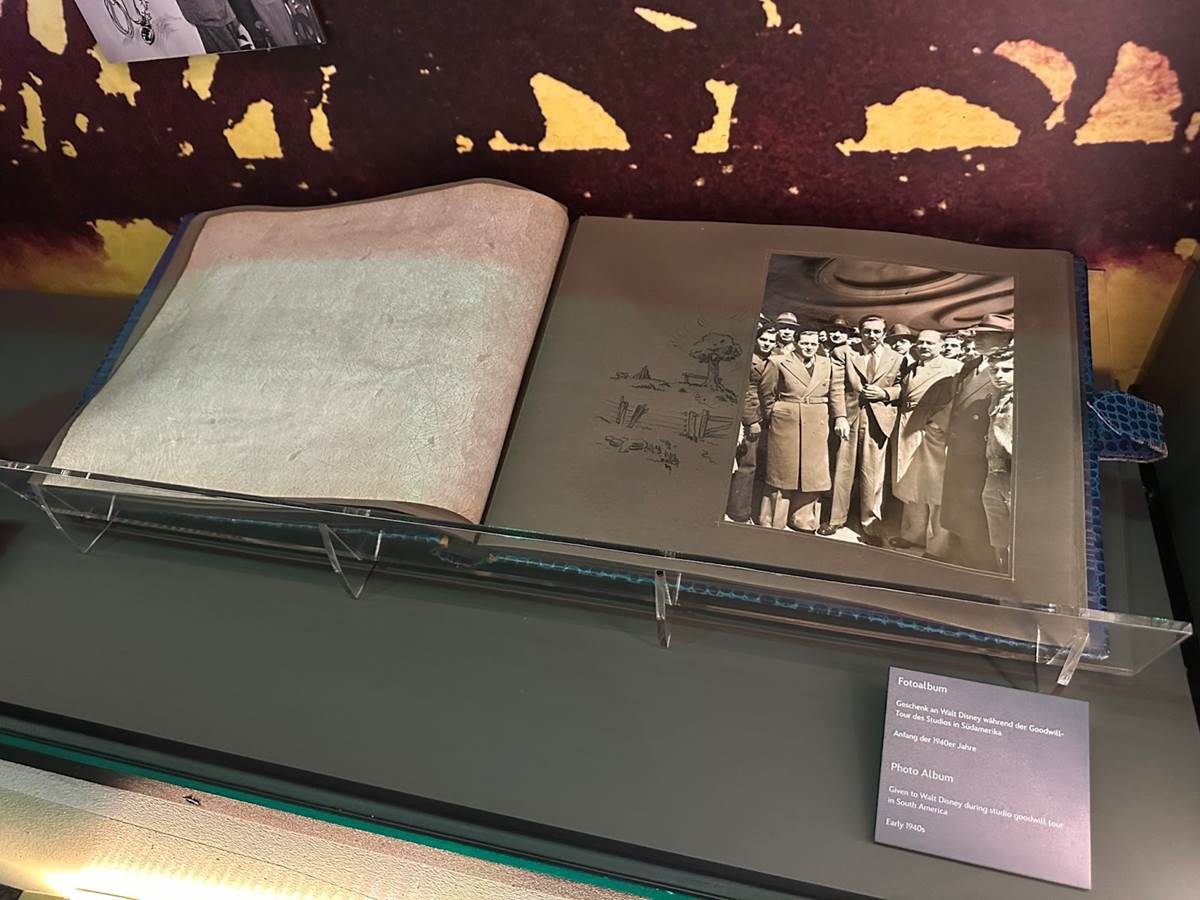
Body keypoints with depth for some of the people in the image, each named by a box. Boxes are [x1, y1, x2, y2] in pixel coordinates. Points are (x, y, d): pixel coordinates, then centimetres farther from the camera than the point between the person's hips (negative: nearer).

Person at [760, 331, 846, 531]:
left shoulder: (828, 366, 10)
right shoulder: (779, 363, 1)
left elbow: (836, 392, 8)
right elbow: (768, 394, 5)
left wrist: (840, 417, -1)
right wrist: (773, 417, 6)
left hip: (817, 427, 3)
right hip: (785, 424, -3)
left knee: (811, 473, 5)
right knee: (782, 472, 2)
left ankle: (804, 521, 17)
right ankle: (773, 523, 12)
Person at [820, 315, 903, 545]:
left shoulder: (896, 358, 8)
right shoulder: (848, 354, 7)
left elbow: (901, 388, 10)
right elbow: (838, 387, 1)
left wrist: (885, 393, -10)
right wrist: (839, 416, -8)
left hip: (878, 420, -1)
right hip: (849, 416, 1)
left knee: (873, 474, 0)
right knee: (843, 470, 5)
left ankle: (870, 525, 10)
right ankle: (836, 519, 18)